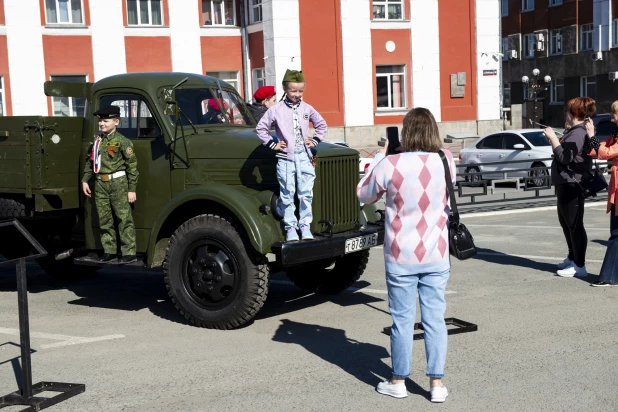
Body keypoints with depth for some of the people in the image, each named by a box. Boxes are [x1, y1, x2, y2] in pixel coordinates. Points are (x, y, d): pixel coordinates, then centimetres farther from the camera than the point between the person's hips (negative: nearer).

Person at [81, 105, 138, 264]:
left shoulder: (122, 141, -6)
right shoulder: (97, 140, 13)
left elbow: (132, 165, -8)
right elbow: (90, 162, 20)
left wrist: (131, 189, -10)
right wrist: (85, 180, 11)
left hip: (118, 184, -6)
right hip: (100, 185, 6)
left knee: (124, 219, -3)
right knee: (104, 220, 9)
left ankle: (129, 252, 0)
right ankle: (109, 252, 18)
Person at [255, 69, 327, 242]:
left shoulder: (307, 109, 7)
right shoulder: (276, 110, 0)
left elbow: (322, 125, 21)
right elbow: (260, 128, 5)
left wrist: (315, 141, 11)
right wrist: (272, 144, 0)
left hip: (304, 156, 2)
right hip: (285, 158, -2)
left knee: (306, 193, 1)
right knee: (287, 195, 1)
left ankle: (305, 226, 9)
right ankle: (290, 227, 9)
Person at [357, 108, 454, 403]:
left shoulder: (390, 165, -13)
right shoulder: (446, 162, -4)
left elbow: (364, 196, 4)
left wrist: (379, 157, 11)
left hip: (401, 256, -2)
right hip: (436, 256, 2)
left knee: (403, 319, 9)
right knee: (435, 319, 8)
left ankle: (398, 381, 22)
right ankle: (436, 383, 13)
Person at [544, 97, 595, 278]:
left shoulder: (578, 133, -19)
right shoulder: (574, 131, 16)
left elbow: (565, 157, -25)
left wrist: (553, 137, -19)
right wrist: (553, 139, 13)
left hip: (571, 185, -12)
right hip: (566, 183, 12)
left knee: (574, 224, -8)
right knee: (565, 221, 22)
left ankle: (579, 266, -4)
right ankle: (572, 258, 36)